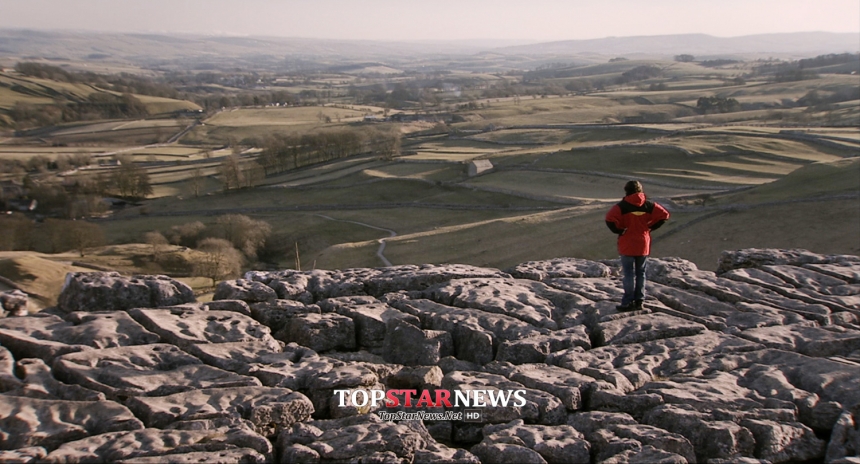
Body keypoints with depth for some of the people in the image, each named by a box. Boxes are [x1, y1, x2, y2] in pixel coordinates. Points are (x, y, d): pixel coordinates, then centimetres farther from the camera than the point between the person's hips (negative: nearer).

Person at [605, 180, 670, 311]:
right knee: (640, 273, 14)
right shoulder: (648, 205, 1)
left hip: (627, 245, -4)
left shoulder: (622, 206, -11)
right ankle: (639, 301, 17)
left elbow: (610, 219, -23)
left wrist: (619, 230, -8)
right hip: (643, 245, 4)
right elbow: (664, 215, 0)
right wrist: (650, 227, 5)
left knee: (629, 274, 1)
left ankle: (628, 303, 1)